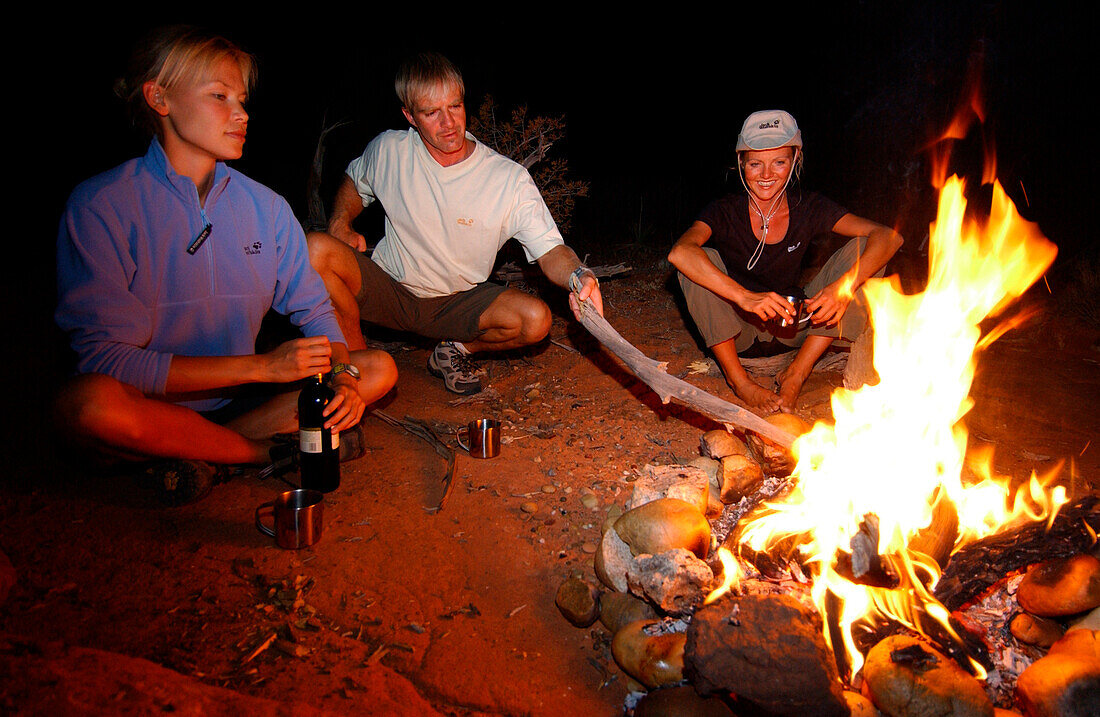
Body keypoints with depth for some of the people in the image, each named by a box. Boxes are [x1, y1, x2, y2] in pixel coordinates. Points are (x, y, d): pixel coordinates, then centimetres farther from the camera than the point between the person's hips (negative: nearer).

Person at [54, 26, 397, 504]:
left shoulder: (265, 205, 4)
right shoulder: (99, 206, -11)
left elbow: (313, 309, 8)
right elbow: (104, 359, -19)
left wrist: (343, 376, -15)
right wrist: (262, 366, -24)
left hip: (239, 399, 4)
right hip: (152, 408, -4)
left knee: (380, 370, -8)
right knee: (88, 401, -37)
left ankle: (206, 456, -17)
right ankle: (272, 450, -14)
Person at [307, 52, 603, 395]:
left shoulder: (511, 180, -16)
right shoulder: (389, 151, -8)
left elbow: (550, 250, -19)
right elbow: (354, 181, 15)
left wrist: (579, 275, -42)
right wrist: (341, 224, -4)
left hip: (459, 303, 0)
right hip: (389, 292, 1)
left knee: (536, 319, -27)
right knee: (316, 248, -27)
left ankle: (455, 350, 4)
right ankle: (357, 354, -4)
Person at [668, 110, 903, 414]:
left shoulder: (809, 209, -9)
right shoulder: (726, 212, -16)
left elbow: (888, 237, -18)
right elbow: (679, 252, -37)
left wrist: (844, 287, -37)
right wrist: (745, 297, -48)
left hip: (793, 324, 2)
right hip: (735, 326, -2)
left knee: (862, 249, -16)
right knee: (702, 260, -29)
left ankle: (796, 373, -16)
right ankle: (737, 377, -16)